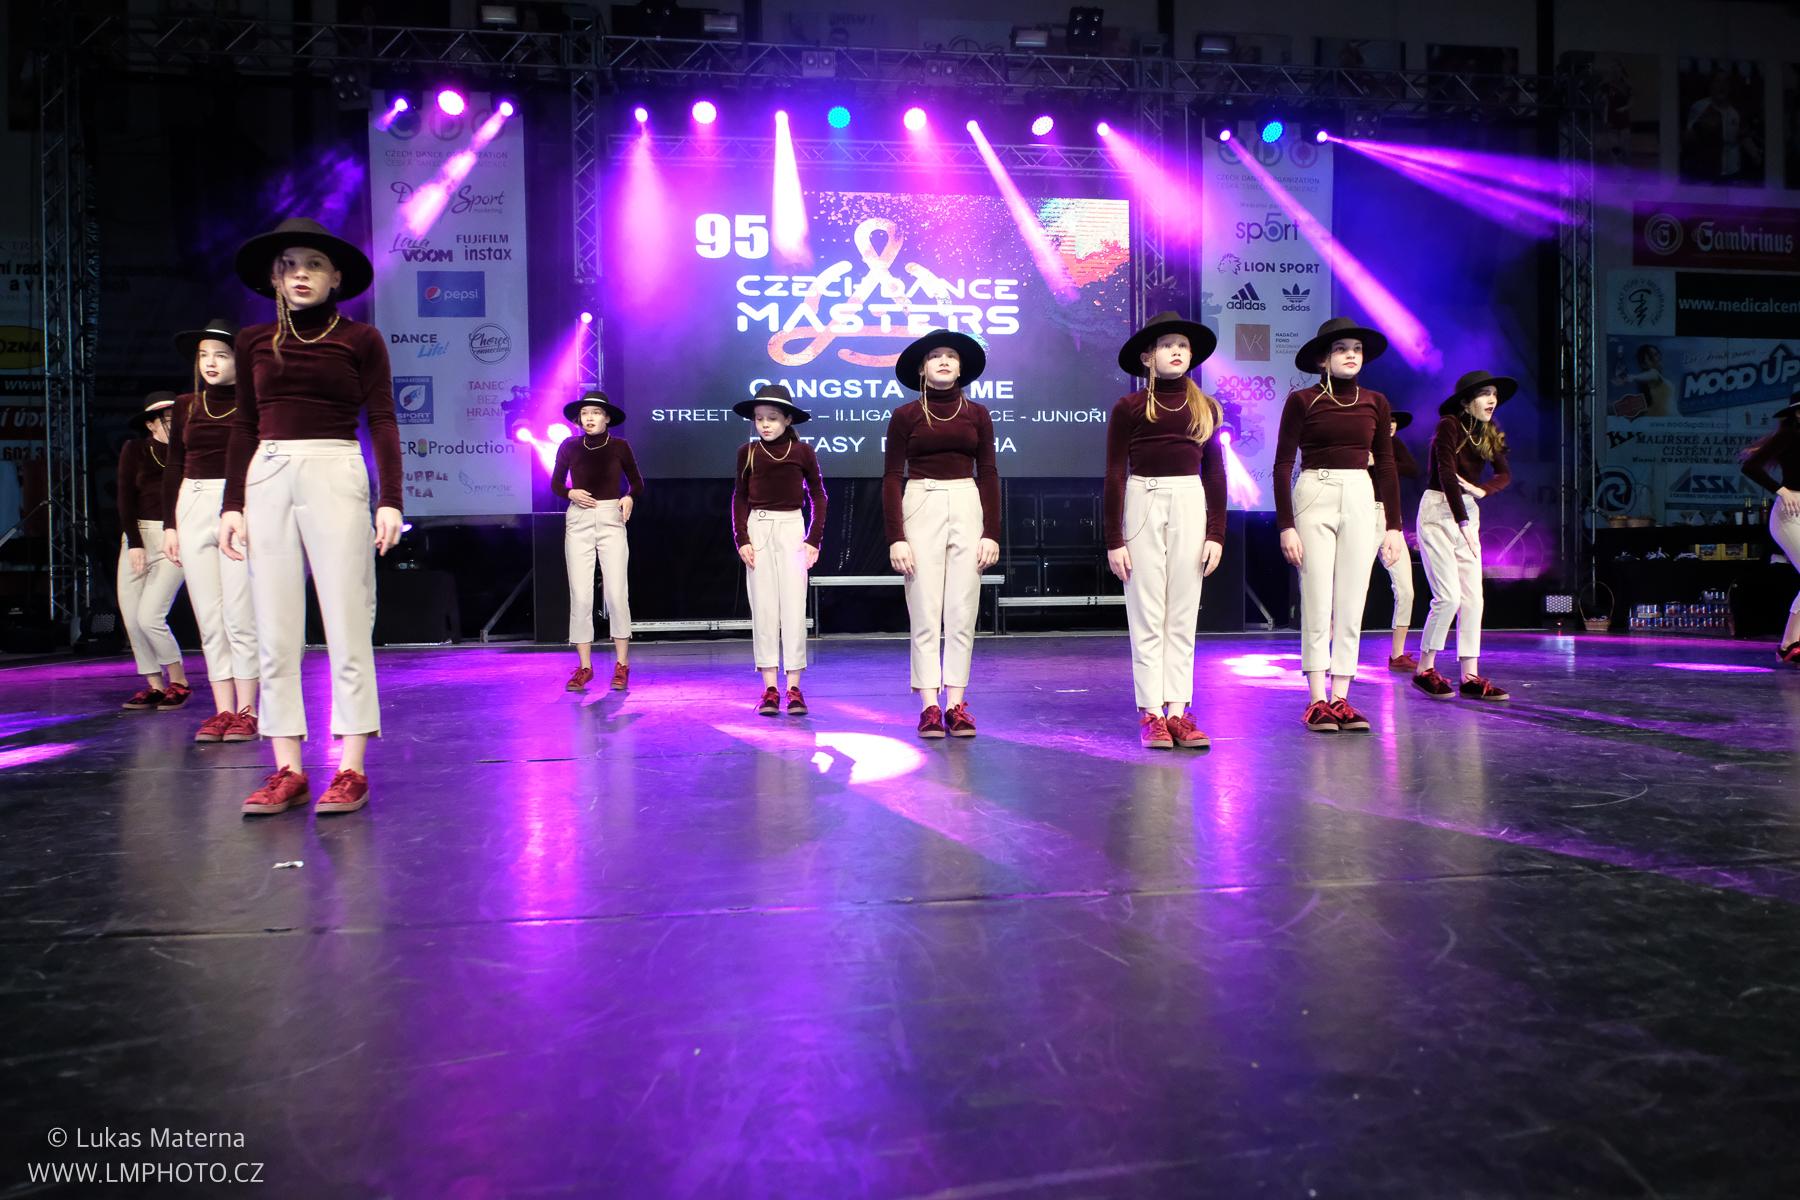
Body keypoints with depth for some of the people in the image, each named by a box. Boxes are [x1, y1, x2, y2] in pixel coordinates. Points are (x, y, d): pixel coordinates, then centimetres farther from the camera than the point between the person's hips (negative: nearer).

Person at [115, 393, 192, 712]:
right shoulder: (134, 450, 5)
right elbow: (125, 500, 2)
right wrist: (134, 543, -6)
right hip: (138, 536, 4)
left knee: (149, 617, -14)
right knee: (131, 618, 1)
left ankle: (179, 681, 3)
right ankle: (153, 685, 13)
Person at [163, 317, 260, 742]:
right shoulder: (186, 406, 13)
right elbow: (174, 468, 16)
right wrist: (170, 524, 12)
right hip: (194, 507, 5)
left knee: (240, 617, -6)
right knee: (209, 620, 5)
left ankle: (246, 712, 3)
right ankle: (222, 710, 11)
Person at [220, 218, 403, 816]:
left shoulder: (361, 339, 5)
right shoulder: (254, 341, 14)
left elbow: (383, 423, 1)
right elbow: (245, 427, 15)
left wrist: (391, 500, -8)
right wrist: (232, 503, 8)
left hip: (336, 478, -4)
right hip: (268, 480, 4)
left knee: (348, 627, -4)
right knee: (274, 633, 2)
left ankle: (352, 770, 0)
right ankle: (288, 770, 7)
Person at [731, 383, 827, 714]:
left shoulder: (802, 451, 0)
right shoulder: (747, 452, 3)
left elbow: (818, 496, 6)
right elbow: (740, 499, 7)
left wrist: (813, 539, -2)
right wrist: (742, 540, -2)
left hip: (791, 528, -1)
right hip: (757, 529, 1)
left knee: (794, 608, -2)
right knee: (763, 608, 2)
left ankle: (793, 688, 3)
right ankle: (769, 687, 7)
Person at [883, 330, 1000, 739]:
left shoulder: (977, 414, 9)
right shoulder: (904, 416, 3)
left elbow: (988, 475, 8)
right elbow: (891, 479, 0)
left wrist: (992, 533, 0)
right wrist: (895, 537, -8)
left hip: (967, 509, 2)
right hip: (921, 508, -2)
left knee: (962, 612, 1)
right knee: (924, 613, -2)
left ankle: (957, 704, 6)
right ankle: (929, 706, 2)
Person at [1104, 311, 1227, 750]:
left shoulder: (1204, 406, 10)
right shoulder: (1129, 407, 1)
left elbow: (1215, 473, 11)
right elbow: (1114, 475, 0)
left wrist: (1216, 533, 4)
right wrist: (1114, 540, -5)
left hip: (1190, 504, 3)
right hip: (1143, 503, -3)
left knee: (1183, 615, 4)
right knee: (1147, 615, -1)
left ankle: (1178, 711, 7)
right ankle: (1150, 713, 3)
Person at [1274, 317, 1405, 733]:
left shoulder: (1376, 403, 10)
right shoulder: (1302, 401, -2)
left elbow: (1385, 466, 12)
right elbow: (1283, 465, -3)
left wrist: (1394, 525, 7)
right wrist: (1286, 525, -10)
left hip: (1361, 500, 4)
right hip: (1314, 497, -3)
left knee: (1352, 605, 3)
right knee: (1317, 604, -4)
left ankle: (1340, 699, 9)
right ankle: (1317, 701, 2)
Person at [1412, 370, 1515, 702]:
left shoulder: (1489, 432, 10)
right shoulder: (1449, 425, -12)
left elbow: (1505, 474, 8)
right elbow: (1446, 474, -20)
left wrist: (1481, 490, -14)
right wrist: (1463, 523, -26)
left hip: (1468, 513, 7)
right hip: (1438, 511, -7)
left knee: (1473, 598, 2)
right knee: (1449, 596, -12)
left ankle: (1470, 677, 4)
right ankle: (1425, 670, 1)